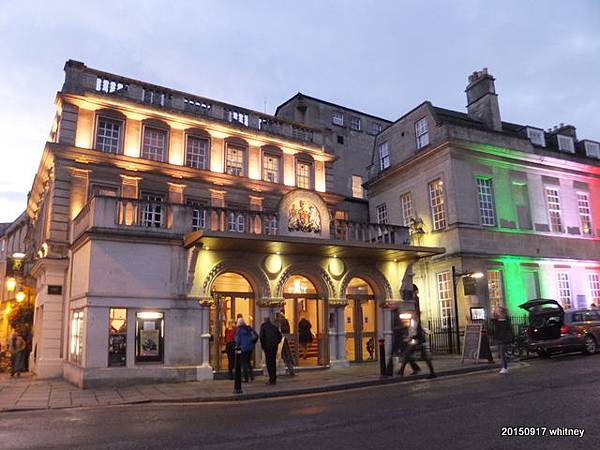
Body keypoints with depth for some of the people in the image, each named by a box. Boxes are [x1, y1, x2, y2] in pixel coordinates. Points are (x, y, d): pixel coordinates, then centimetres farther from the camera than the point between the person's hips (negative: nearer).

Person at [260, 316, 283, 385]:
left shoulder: (263, 326, -1)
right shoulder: (274, 326, 12)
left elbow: (261, 336, -12)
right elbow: (280, 335, 14)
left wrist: (262, 345, -2)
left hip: (267, 346, -5)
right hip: (275, 346, 5)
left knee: (269, 362, -2)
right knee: (273, 362, 14)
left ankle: (272, 380, -7)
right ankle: (274, 379, 18)